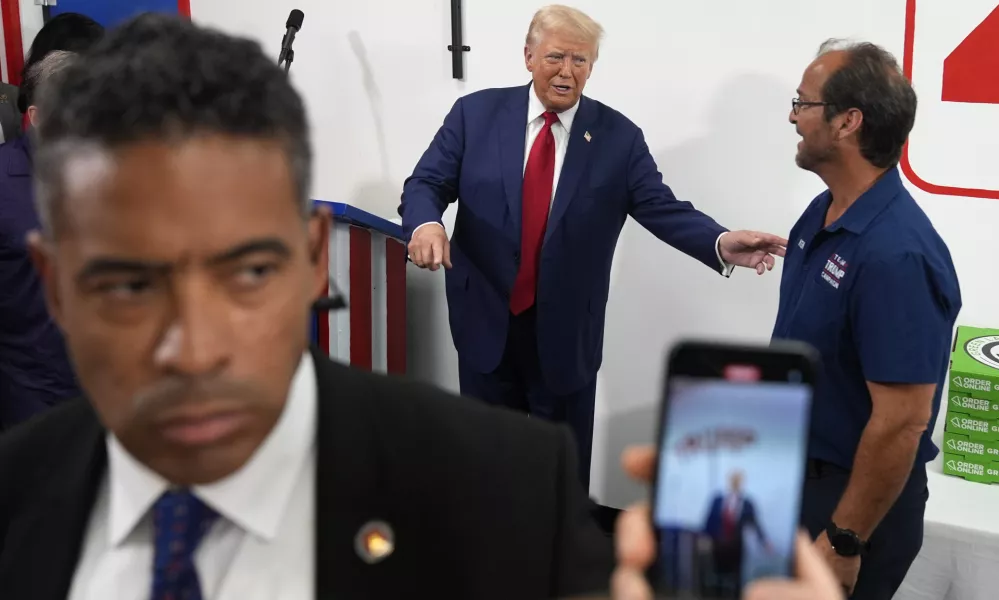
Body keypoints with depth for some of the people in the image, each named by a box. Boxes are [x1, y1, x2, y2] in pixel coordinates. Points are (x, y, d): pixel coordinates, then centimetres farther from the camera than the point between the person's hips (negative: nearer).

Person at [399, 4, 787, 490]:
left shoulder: (619, 136, -3)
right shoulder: (476, 113, -2)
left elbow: (663, 208, -9)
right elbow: (426, 183, -4)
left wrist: (722, 243, -29)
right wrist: (426, 223, -29)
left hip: (565, 331, 0)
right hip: (485, 321, 1)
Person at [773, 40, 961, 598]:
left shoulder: (896, 255, -28)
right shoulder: (822, 212, 1)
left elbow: (901, 423, -27)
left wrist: (844, 542, -21)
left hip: (851, 496, -8)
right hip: (793, 470, 9)